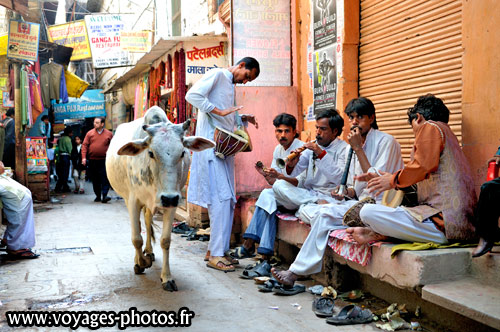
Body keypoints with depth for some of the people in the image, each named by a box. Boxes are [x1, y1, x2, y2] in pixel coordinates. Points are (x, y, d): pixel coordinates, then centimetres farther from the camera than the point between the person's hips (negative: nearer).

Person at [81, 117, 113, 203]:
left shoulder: (109, 134, 4)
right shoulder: (90, 133, 5)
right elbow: (84, 145, 3)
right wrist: (84, 157, -7)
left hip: (104, 160, -2)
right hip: (92, 160, 2)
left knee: (105, 178, -11)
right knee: (95, 179, 8)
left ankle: (104, 195, -13)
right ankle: (98, 196, 18)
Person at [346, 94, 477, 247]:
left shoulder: (431, 127, -2)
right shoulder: (446, 132, 28)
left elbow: (423, 165, -19)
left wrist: (394, 180, -1)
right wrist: (381, 177, 30)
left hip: (445, 223, -11)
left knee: (368, 212, -19)